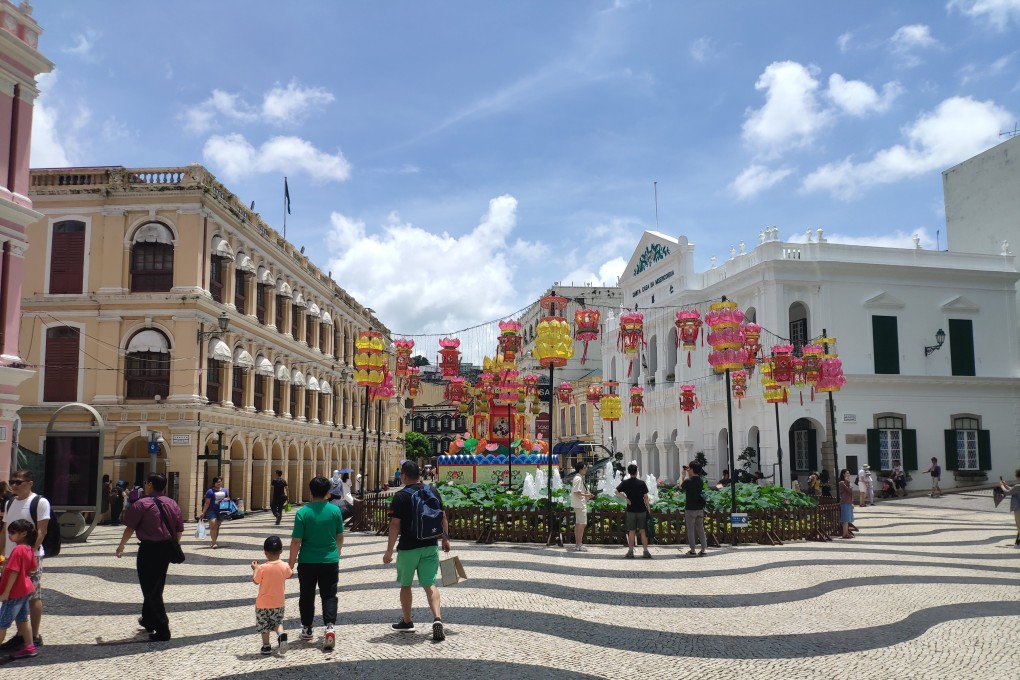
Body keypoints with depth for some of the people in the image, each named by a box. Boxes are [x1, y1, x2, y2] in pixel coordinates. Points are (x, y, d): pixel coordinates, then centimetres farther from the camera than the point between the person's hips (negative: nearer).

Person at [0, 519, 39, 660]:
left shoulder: (18, 550, -22)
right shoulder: (29, 549, 5)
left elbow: (14, 573, -23)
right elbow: (32, 569, 15)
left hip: (15, 593, -9)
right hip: (25, 590, 9)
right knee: (22, 620, 17)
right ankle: (29, 647, 21)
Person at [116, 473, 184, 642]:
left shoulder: (142, 504, -9)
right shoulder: (173, 504, 8)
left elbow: (130, 528, -7)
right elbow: (179, 530, 9)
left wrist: (121, 545, 9)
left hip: (149, 549, -6)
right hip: (166, 549, 6)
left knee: (150, 590, -1)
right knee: (156, 587, 22)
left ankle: (162, 630, -3)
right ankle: (148, 620, 37)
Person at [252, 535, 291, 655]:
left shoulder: (262, 568, -21)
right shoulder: (285, 567, -11)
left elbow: (256, 581, -7)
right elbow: (290, 575, 10)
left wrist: (254, 569, 5)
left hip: (263, 603, -3)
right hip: (279, 603, 3)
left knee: (263, 625, 14)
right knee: (278, 621, 20)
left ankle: (266, 646, 17)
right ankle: (281, 634, -6)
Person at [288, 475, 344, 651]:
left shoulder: (303, 512, -11)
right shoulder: (335, 510, -4)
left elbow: (296, 541, -10)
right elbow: (340, 537, 7)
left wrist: (290, 564, 0)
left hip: (307, 562, -1)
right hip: (330, 561, 1)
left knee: (307, 596, 15)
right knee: (329, 596, 7)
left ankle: (307, 630, 26)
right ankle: (329, 627, -12)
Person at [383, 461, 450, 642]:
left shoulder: (400, 496, -11)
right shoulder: (433, 492, 3)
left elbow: (395, 525, -13)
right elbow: (442, 518, 9)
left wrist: (389, 551, -8)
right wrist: (445, 539, 21)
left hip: (408, 548, -3)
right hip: (430, 546, 4)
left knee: (405, 585, 16)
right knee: (429, 584, 4)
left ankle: (406, 622, 29)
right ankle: (437, 618, -17)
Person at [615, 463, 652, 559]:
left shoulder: (625, 483, -2)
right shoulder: (642, 483, -4)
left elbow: (617, 492, -9)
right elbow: (646, 497, -3)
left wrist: (626, 498, -3)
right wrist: (649, 508, 4)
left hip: (631, 510, 0)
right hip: (642, 510, 0)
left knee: (631, 531, 5)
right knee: (643, 531, 4)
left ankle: (630, 552, 6)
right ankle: (646, 552, 4)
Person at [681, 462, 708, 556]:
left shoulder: (688, 481, -17)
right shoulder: (701, 481, 0)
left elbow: (681, 488, 3)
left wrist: (683, 475, 8)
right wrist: (688, 475, 15)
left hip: (690, 509, -5)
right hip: (700, 508, 5)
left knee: (691, 530, 4)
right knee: (701, 529, 10)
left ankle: (692, 551, 7)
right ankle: (703, 550, 12)